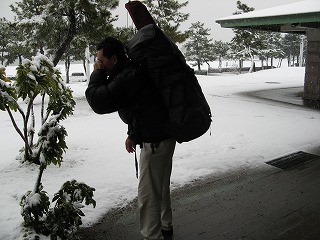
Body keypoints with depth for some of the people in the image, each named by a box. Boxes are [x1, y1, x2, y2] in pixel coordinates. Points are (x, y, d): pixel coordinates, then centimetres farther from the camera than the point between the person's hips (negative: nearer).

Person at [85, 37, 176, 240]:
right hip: (164, 136, 11)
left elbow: (97, 101, -24)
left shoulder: (126, 78, -24)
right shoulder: (132, 71, 10)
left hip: (155, 142, -11)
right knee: (161, 187, 24)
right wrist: (133, 135, 16)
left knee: (148, 194, 0)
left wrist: (98, 74, -9)